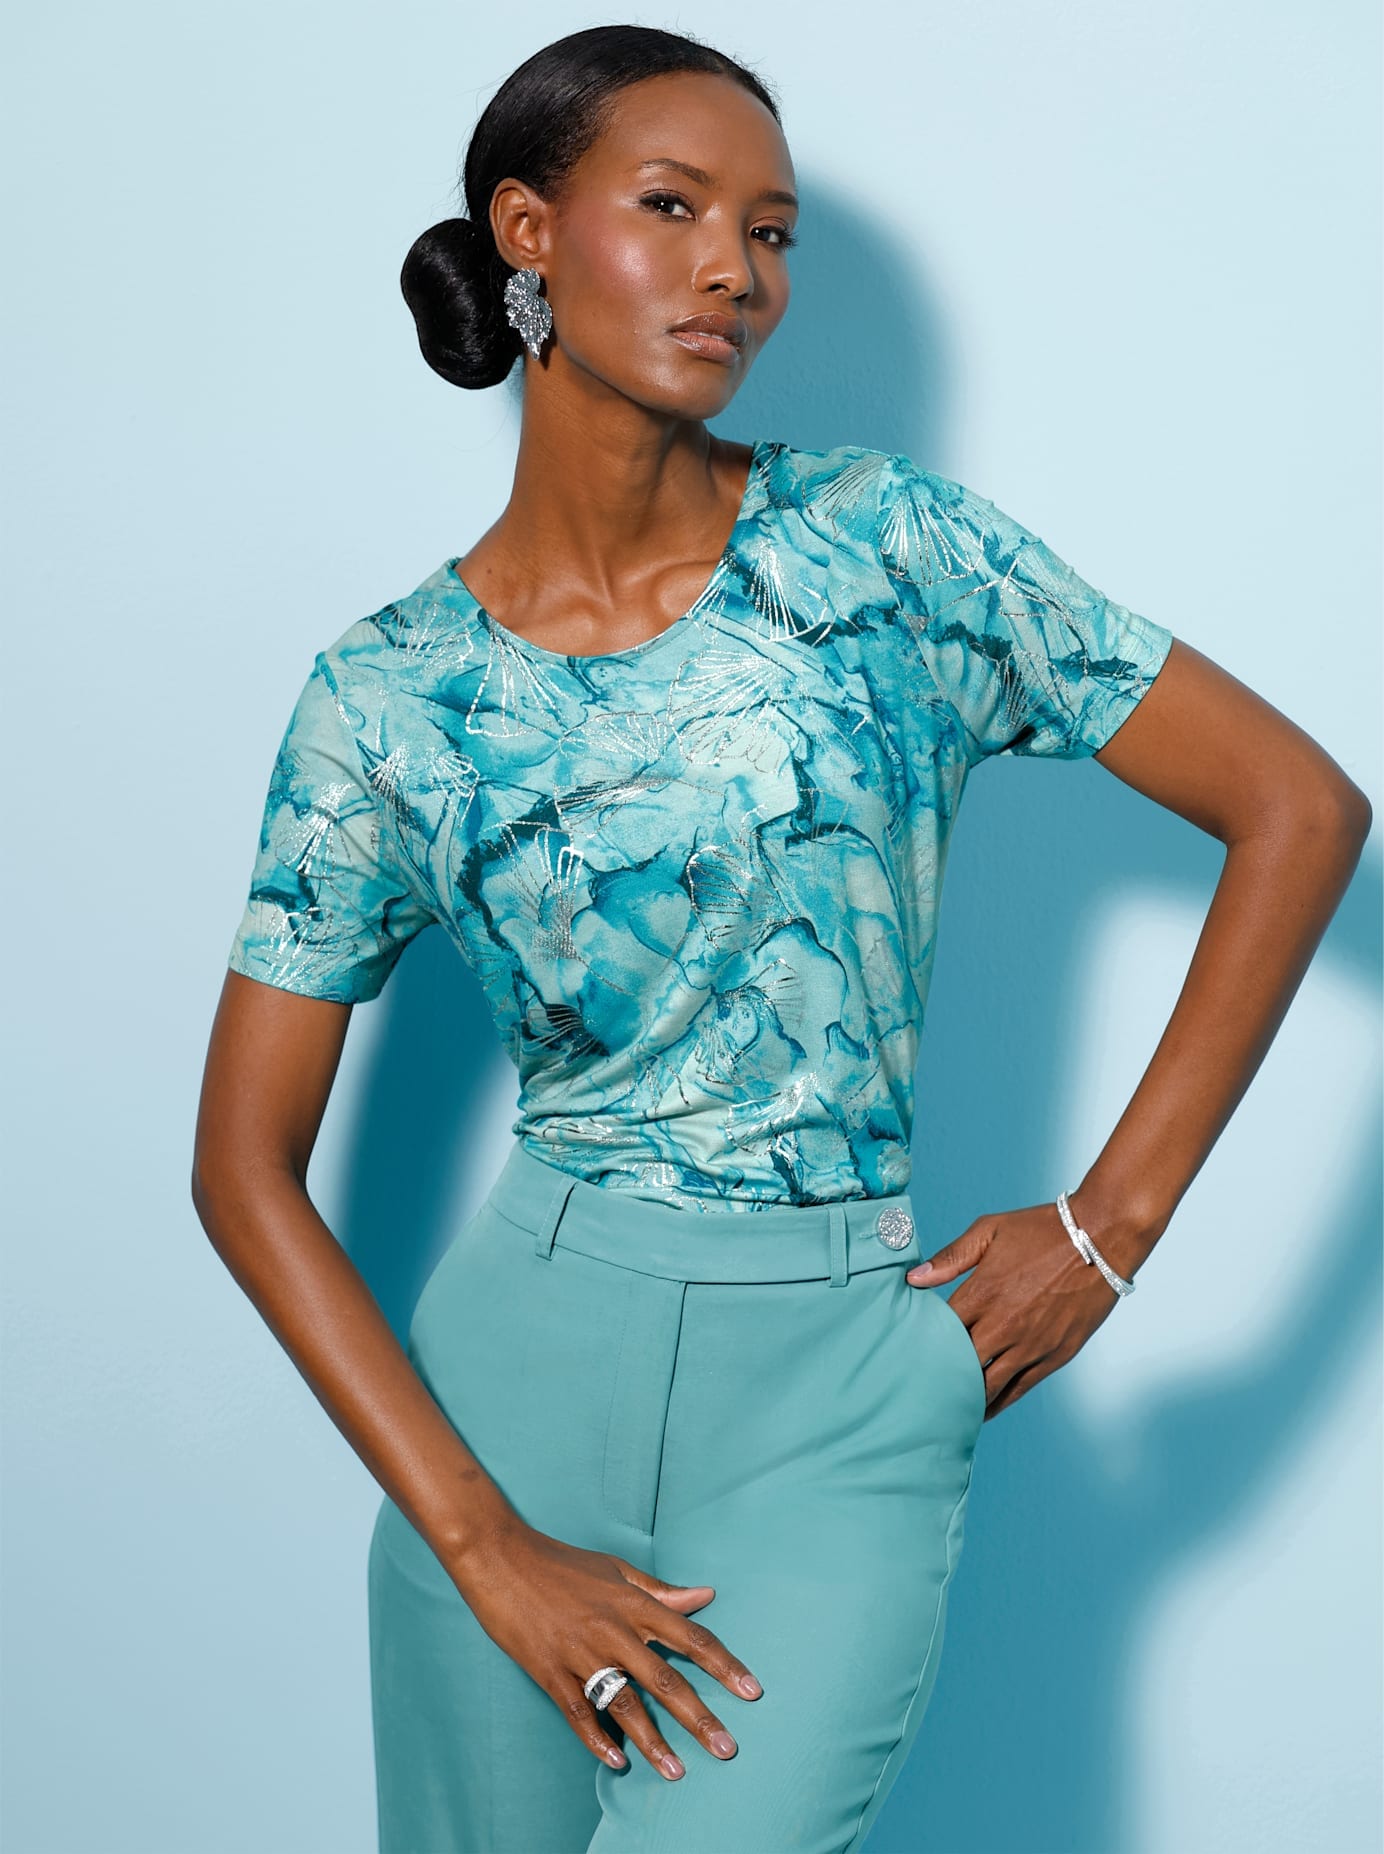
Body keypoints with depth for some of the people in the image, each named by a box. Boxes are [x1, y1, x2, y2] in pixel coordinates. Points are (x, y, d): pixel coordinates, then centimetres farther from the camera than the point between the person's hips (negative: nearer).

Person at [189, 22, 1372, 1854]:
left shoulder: (887, 546, -3)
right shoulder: (387, 701, -1)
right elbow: (247, 1162, 0)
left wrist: (1109, 1225, -3)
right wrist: (483, 1543, -9)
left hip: (840, 1381, -1)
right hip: (513, 1362, 2)